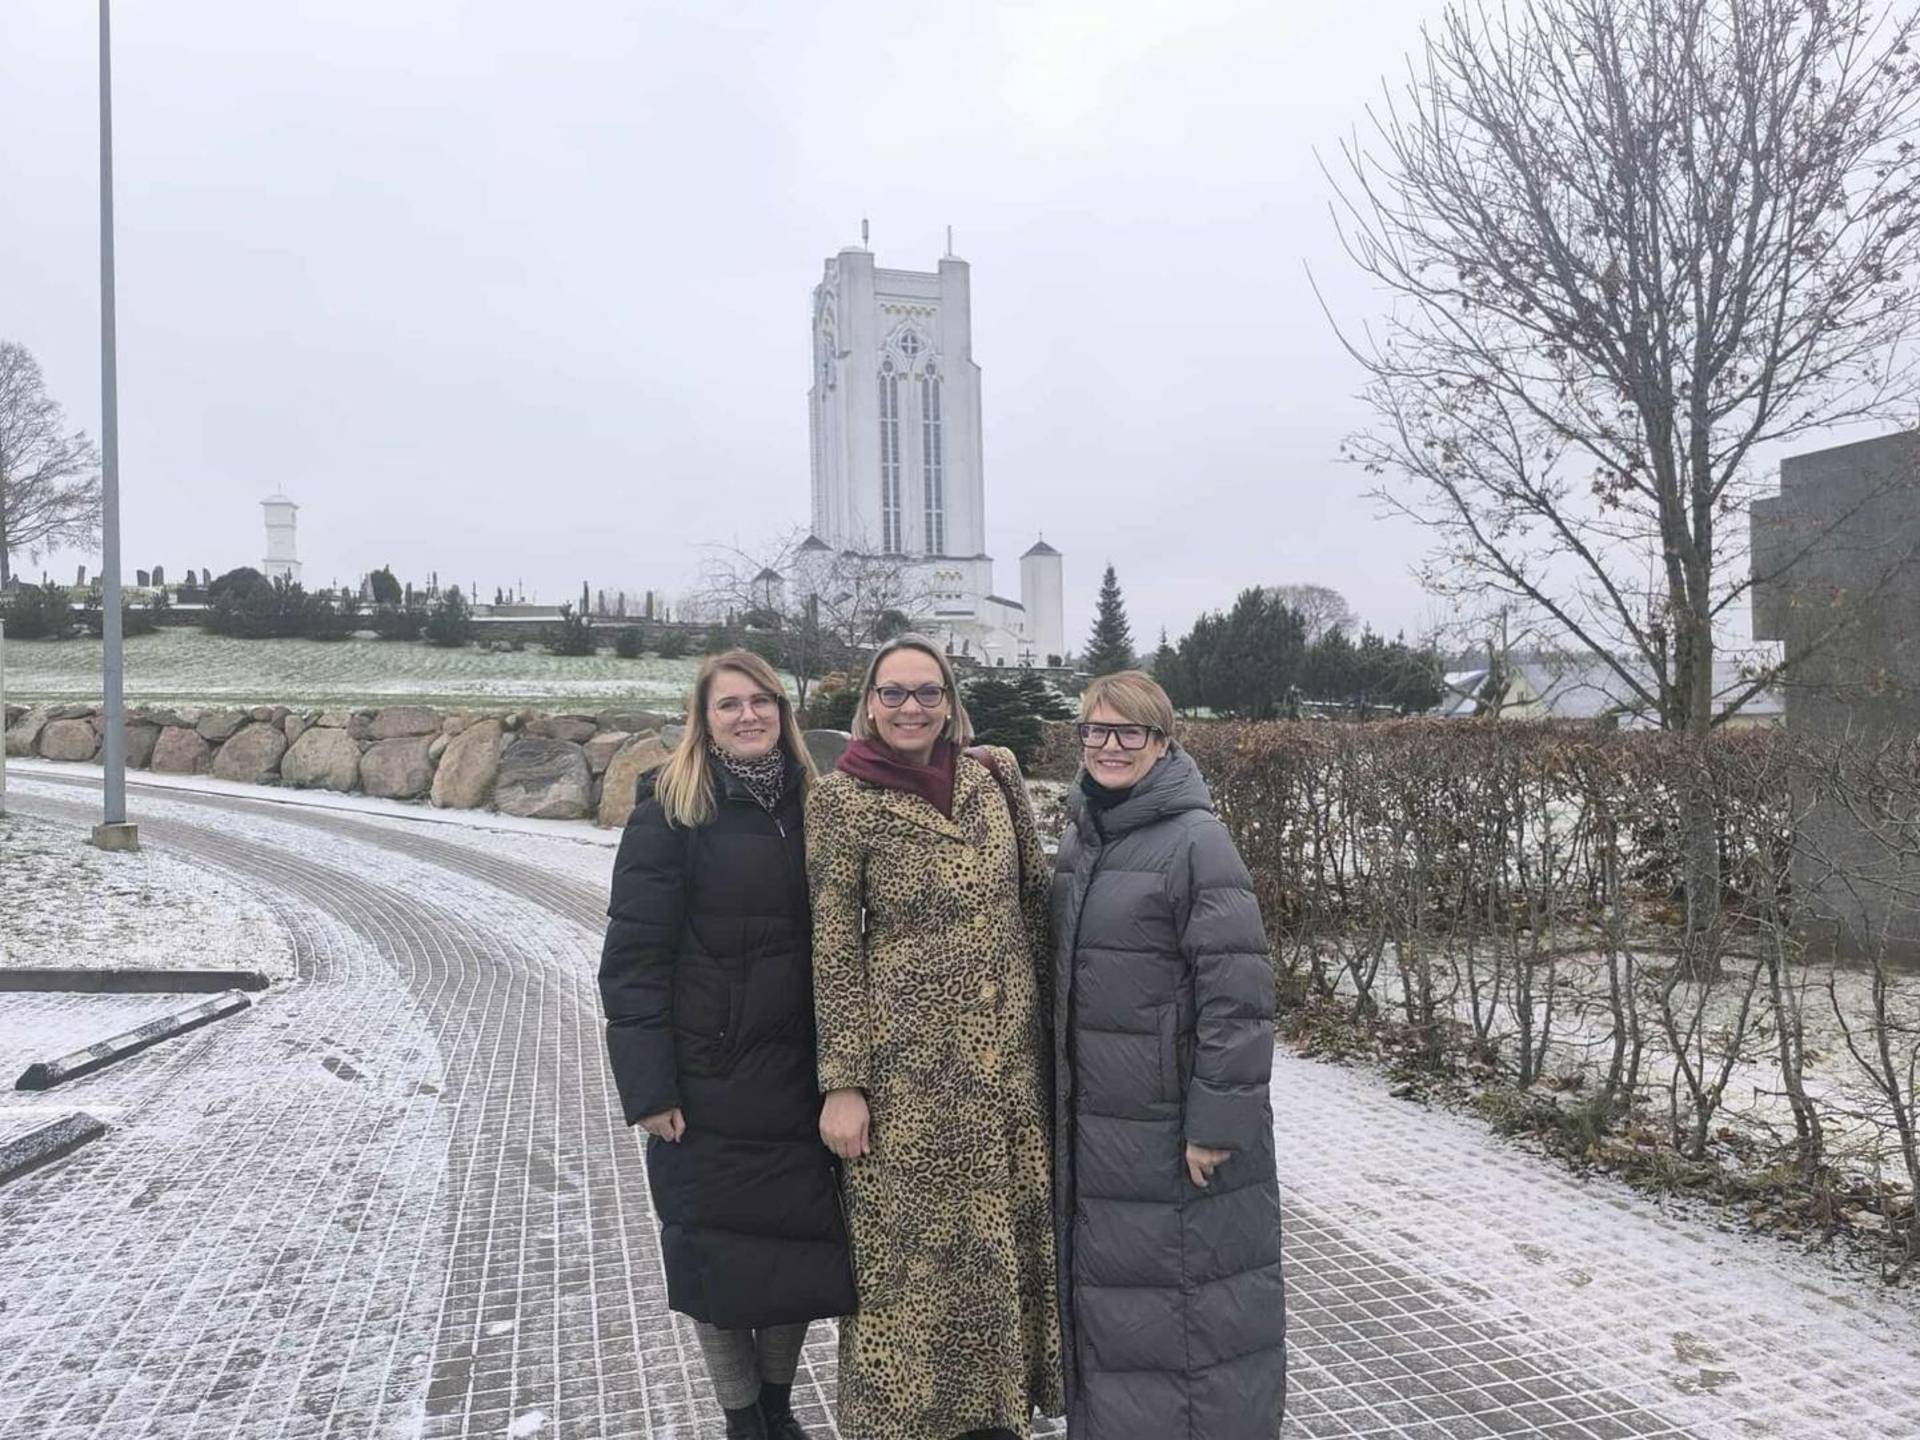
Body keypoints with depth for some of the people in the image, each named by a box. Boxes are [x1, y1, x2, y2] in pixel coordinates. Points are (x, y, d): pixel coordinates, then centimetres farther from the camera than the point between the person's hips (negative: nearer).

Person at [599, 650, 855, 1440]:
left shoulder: (811, 806, 4)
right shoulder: (668, 816, -8)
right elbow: (634, 958, -10)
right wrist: (649, 1085, -14)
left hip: (802, 1077, 4)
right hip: (710, 1080, -3)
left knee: (803, 1244, 11)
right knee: (718, 1251, 9)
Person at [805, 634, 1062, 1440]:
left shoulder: (993, 777, 4)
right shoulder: (841, 802, -8)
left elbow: (1035, 901, 11)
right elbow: (834, 950, -8)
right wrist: (843, 1081, -9)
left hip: (1007, 1053, 4)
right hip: (909, 1065, -4)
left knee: (1006, 1237, 13)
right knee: (911, 1248, 4)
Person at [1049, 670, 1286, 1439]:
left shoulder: (1197, 842, -16)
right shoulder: (1078, 838, 8)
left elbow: (1238, 993, -19)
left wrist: (1216, 1122, -19)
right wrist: (1056, 1095, 17)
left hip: (1173, 1124, -7)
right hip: (1093, 1122, 8)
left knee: (1189, 1294, 4)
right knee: (1109, 1289, 19)